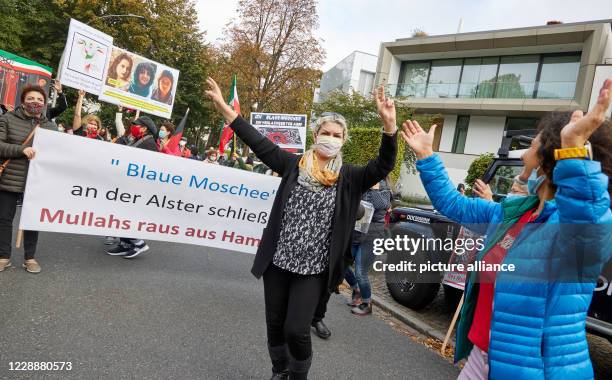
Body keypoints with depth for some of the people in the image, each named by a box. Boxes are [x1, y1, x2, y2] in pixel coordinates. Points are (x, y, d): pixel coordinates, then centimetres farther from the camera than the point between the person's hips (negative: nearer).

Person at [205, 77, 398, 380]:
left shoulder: (349, 177, -2)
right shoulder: (294, 164, 1)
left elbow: (383, 166, -14)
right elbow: (258, 142, -1)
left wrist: (389, 125, -30)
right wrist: (223, 106, -5)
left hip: (313, 269, -2)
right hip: (278, 261, 2)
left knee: (296, 330, -3)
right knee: (274, 324, 15)